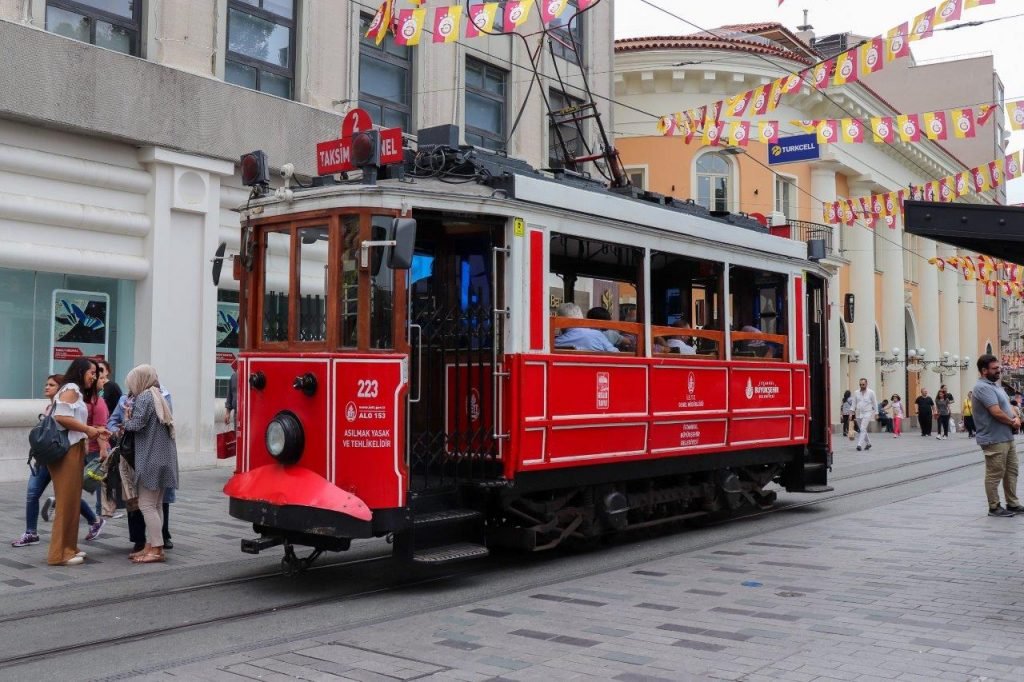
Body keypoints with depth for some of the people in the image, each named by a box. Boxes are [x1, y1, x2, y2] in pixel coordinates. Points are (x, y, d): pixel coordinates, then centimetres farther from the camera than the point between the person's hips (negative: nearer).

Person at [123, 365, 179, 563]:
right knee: (155, 505, 11)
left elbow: (136, 424, -17)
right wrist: (130, 421, 10)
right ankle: (151, 545, 14)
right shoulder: (159, 398, 17)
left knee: (146, 504, -6)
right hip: (163, 458, 9)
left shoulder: (144, 398, -9)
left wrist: (127, 420, 3)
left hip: (150, 458, -9)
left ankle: (157, 549, -7)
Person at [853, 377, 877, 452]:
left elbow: (875, 403, 2)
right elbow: (854, 403, 8)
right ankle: (868, 443, 28)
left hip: (867, 413, -4)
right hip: (858, 413, 4)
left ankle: (859, 444, -20)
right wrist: (852, 412, 0)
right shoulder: (856, 393, 6)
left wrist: (876, 413, 1)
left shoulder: (871, 392, -2)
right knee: (862, 430, 12)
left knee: (863, 429, -16)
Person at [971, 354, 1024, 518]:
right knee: (995, 475, -2)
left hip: (1007, 437, 10)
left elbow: (1007, 405, 16)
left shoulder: (995, 385, 15)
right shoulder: (983, 387, -18)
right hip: (994, 440, -10)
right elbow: (997, 412, -24)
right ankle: (994, 508, 6)